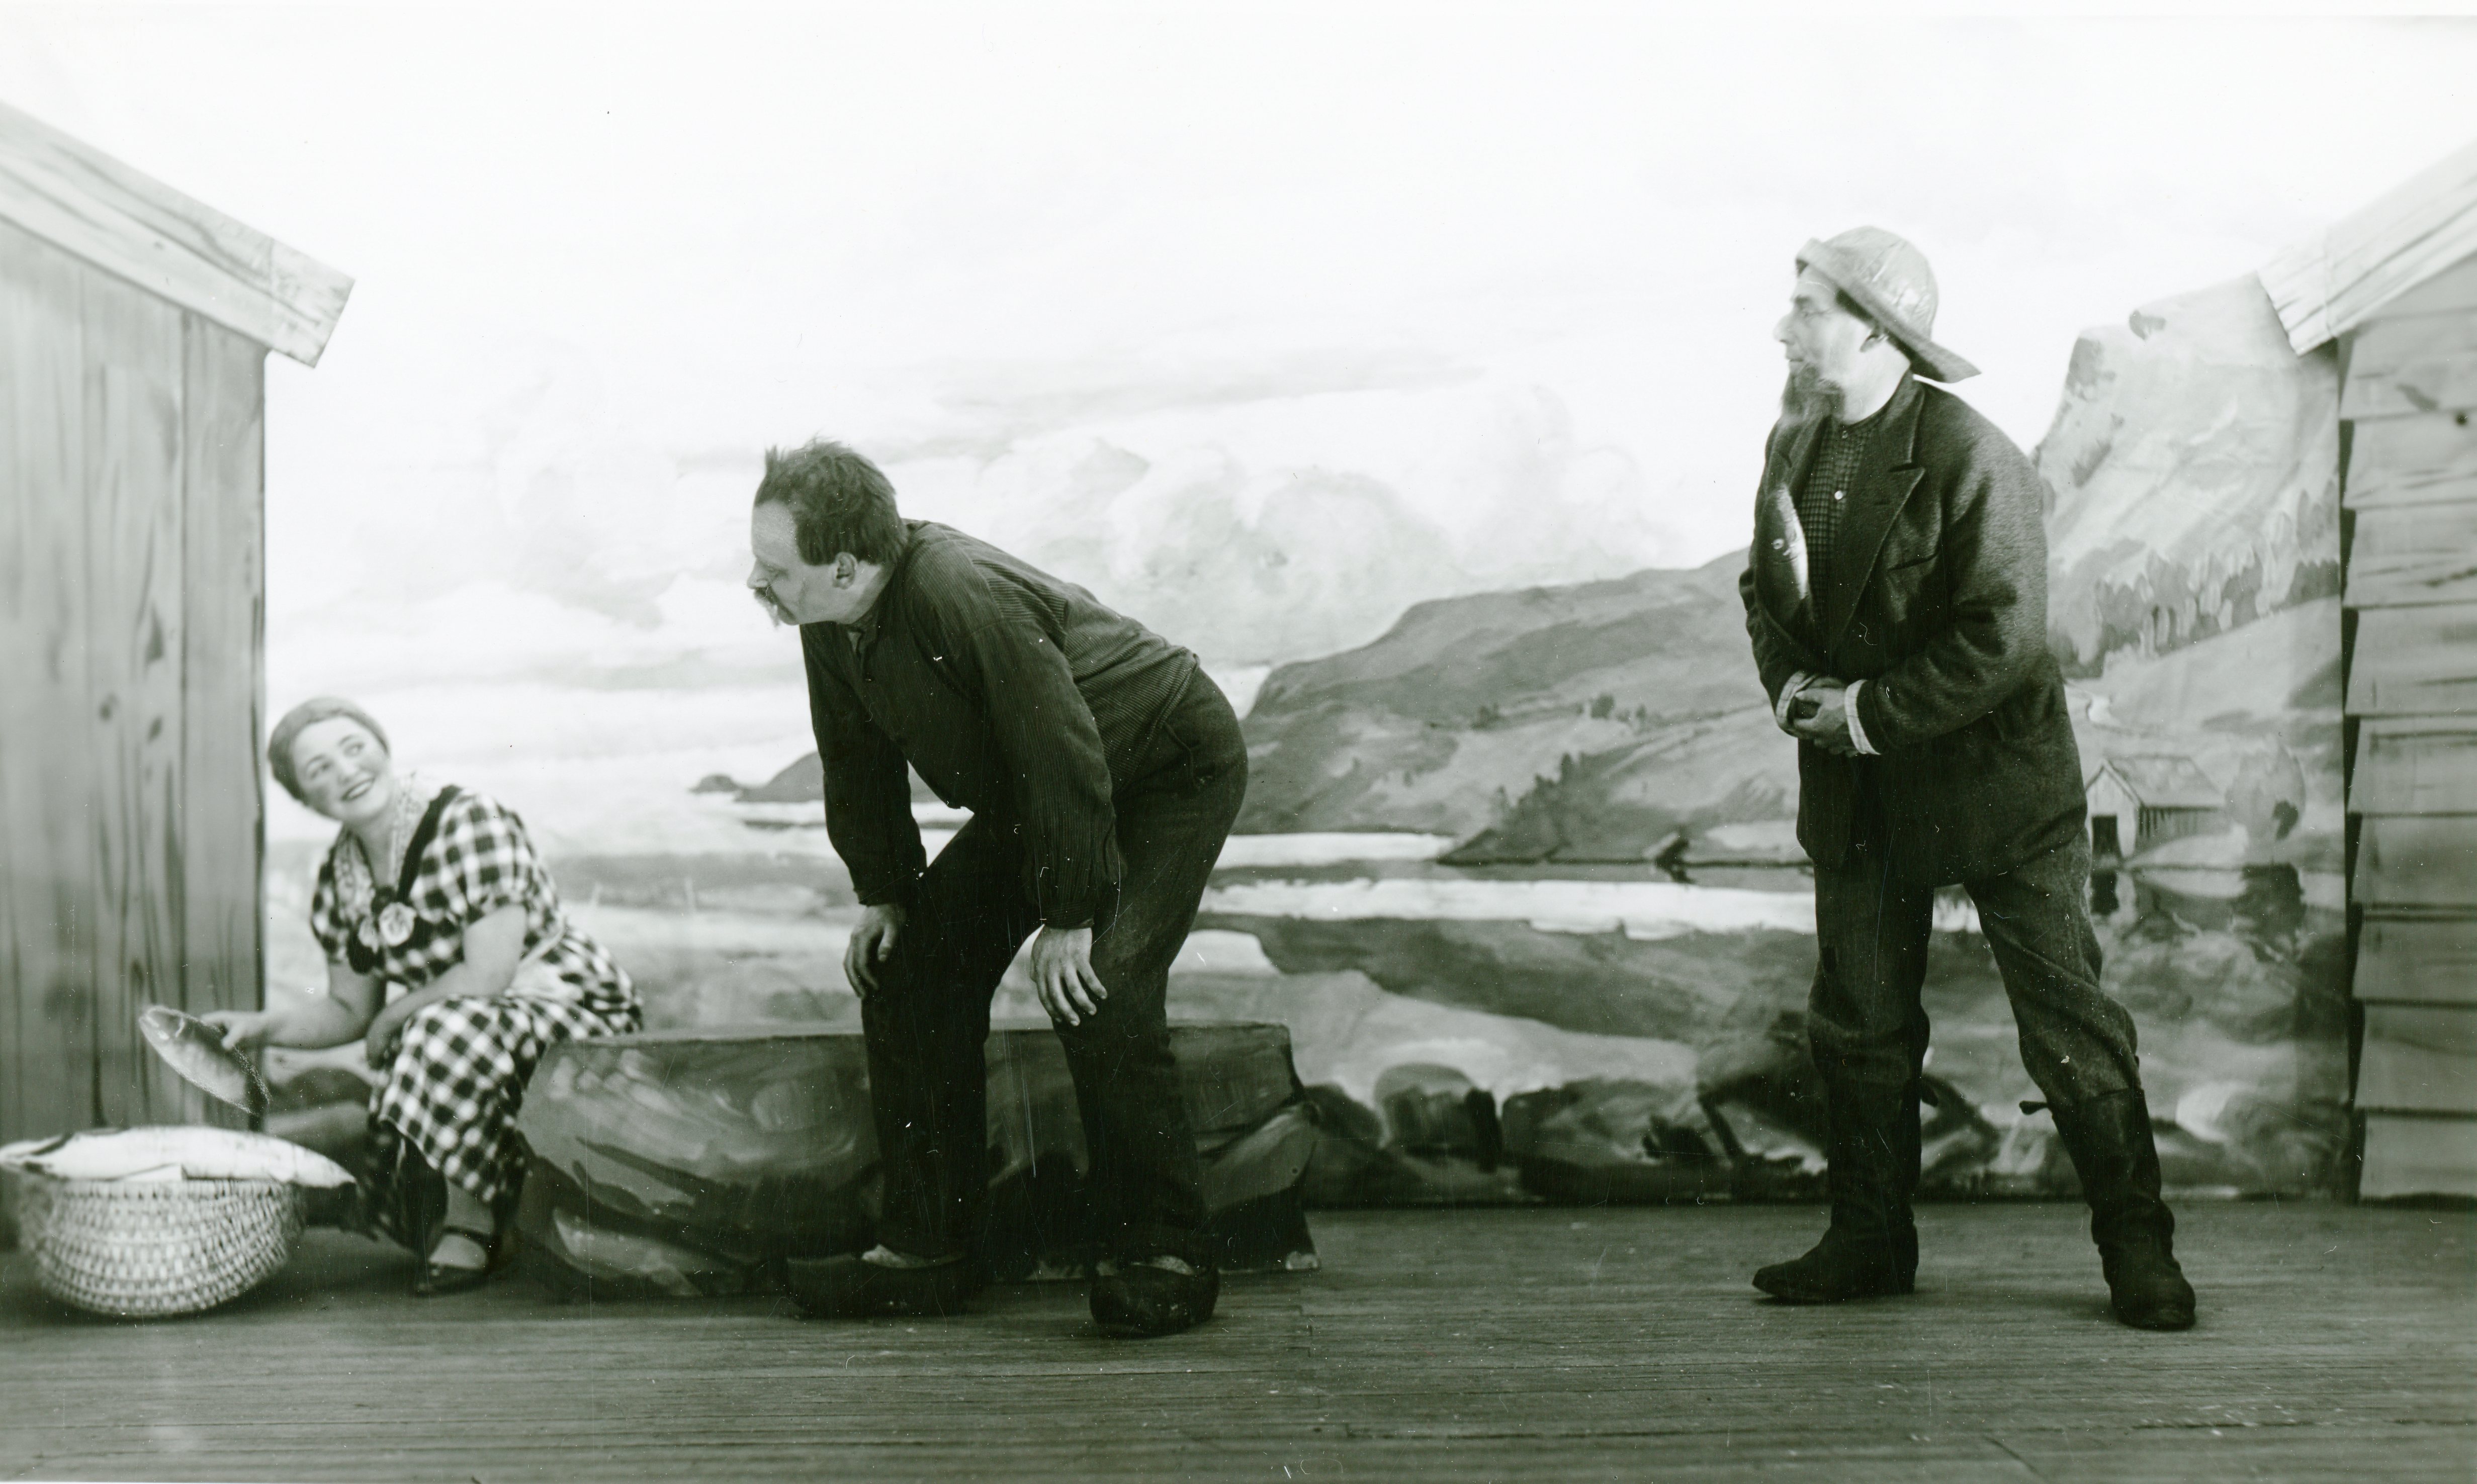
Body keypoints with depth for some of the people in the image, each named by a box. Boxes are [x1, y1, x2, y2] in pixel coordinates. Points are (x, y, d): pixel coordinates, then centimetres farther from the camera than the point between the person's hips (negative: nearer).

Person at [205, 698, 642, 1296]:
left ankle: (471, 1226, -15)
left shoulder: (471, 824, -20)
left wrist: (393, 1019, -11)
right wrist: (264, 1026, -5)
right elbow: (349, 1010, 12)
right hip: (463, 1032, 8)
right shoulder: (339, 876, 3)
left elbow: (488, 977, -24)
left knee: (450, 1032, -36)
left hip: (578, 1013, -8)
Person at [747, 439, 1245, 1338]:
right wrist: (882, 894, 7)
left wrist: (1070, 917, -24)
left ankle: (1159, 1254, -7)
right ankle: (927, 1247, 9)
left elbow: (1062, 755, -31)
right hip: (1031, 794, 9)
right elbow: (857, 759, 7)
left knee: (1097, 996, -24)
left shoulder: (964, 597, -36)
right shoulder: (833, 623, -9)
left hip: (1172, 770, -8)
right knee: (909, 974, 1)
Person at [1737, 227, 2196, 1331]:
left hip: (1990, 781, -6)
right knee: (1856, 1021, 10)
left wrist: (1871, 713, -18)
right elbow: (1766, 586, 15)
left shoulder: (1968, 457, -17)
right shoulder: (1797, 441, 6)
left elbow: (2004, 636, -20)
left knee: (2067, 1019, 1)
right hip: (1857, 794, 6)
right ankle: (1869, 1242, 23)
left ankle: (2137, 1249, 15)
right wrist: (1793, 688, -4)